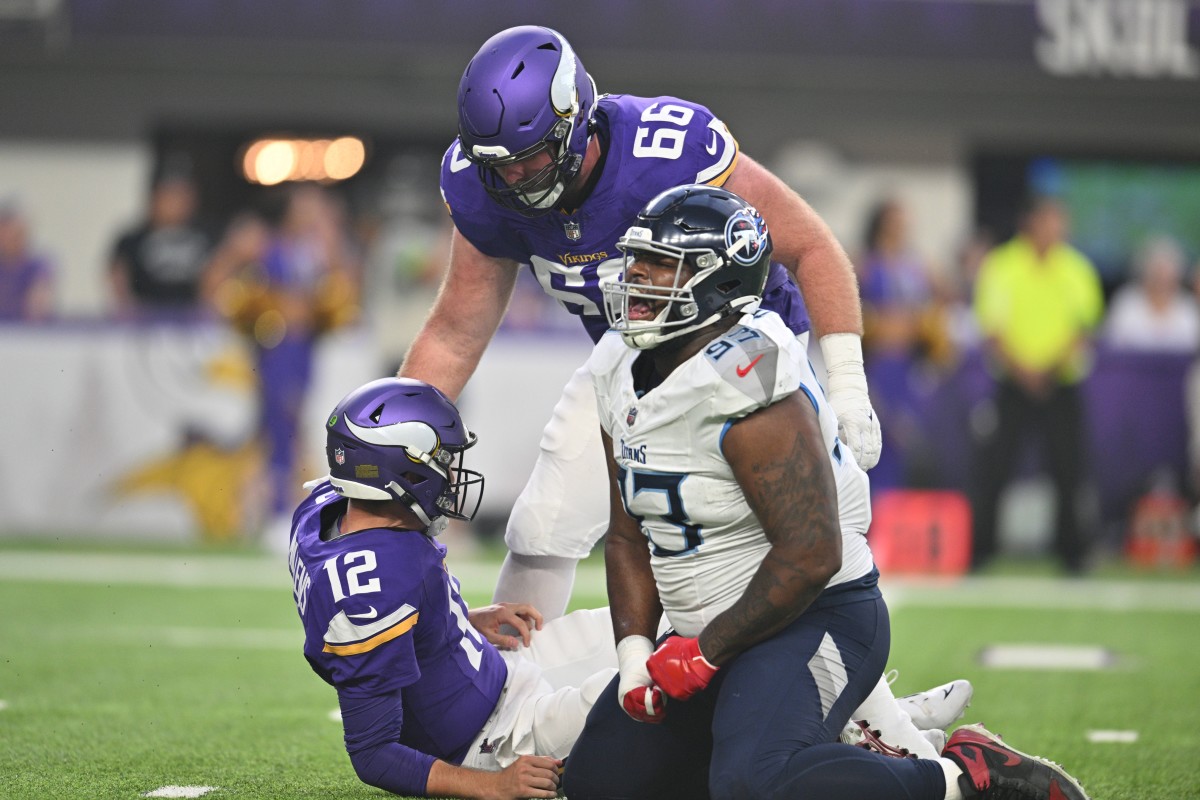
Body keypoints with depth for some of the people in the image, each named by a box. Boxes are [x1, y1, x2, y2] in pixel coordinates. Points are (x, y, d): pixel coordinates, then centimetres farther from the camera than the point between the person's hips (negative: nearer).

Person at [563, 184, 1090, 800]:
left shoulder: (744, 386, -24)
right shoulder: (623, 377, 5)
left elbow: (810, 556, -26)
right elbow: (630, 537, 13)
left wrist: (707, 651, -18)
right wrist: (634, 652, -1)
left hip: (815, 616, -10)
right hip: (711, 634, 10)